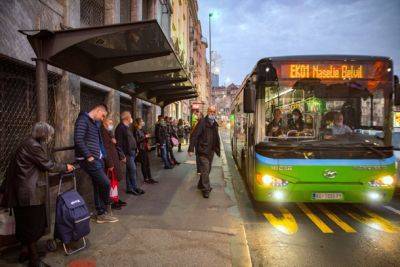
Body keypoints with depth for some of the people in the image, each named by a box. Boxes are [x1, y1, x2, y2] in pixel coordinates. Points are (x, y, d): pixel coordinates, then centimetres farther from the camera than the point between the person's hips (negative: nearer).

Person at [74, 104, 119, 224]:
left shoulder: (95, 123, 19)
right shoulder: (83, 119, -10)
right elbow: (78, 140, -20)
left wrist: (101, 155, 11)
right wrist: (89, 156, -19)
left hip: (97, 159, 9)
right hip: (88, 159, -9)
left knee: (98, 186, 11)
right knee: (106, 183, -8)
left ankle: (101, 214, 20)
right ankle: (106, 210, 12)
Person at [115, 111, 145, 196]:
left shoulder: (127, 127, 18)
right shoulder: (120, 127, -12)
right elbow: (119, 142, -17)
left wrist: (135, 149, 15)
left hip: (132, 152, 9)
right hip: (127, 153, -9)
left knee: (130, 170, 12)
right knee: (133, 170, -7)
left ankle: (129, 188, 19)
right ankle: (135, 188, 3)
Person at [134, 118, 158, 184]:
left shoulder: (142, 130, 14)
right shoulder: (136, 131, -11)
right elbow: (137, 140, -18)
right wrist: (145, 137, -16)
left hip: (145, 148, 8)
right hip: (141, 149, -8)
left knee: (148, 164, 9)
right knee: (144, 164, 0)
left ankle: (149, 178, 15)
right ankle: (146, 179, 9)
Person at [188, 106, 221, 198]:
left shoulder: (215, 124, 11)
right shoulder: (202, 122, -11)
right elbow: (194, 135, -14)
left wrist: (217, 149, 14)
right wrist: (191, 149, -19)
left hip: (211, 151, 8)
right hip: (203, 151, -7)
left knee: (207, 169, 16)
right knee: (205, 170, -7)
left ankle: (201, 185, 33)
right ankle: (206, 189, 3)